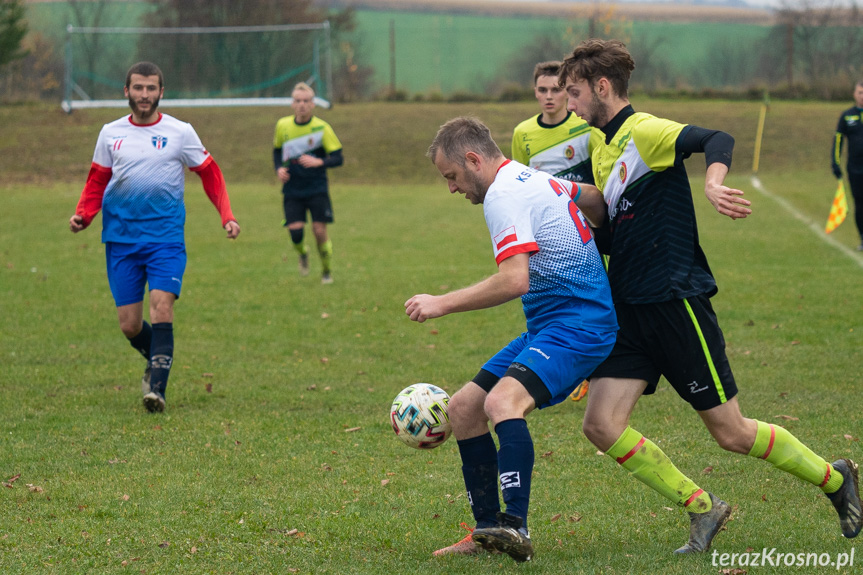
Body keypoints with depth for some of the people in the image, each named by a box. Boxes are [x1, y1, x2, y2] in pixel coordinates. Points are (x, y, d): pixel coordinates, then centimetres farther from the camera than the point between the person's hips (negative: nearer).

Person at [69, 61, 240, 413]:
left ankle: (157, 389, -20)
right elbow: (97, 182, 16)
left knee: (161, 308, -20)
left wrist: (227, 216, -2)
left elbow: (210, 174, 10)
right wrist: (83, 215, -1)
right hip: (121, 238, 2)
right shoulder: (111, 133, 8)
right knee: (129, 324, 1)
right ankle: (156, 362, 32)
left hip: (166, 236, -2)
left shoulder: (180, 133, 2)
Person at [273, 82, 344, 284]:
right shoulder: (283, 125, 1)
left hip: (317, 189, -2)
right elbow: (277, 150, 18)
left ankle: (327, 271, 17)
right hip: (292, 190, 2)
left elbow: (338, 158, -7)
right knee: (295, 230, -12)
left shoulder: (322, 128, -8)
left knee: (320, 230, -7)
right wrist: (279, 168, -1)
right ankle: (302, 254, 23)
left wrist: (319, 162, -26)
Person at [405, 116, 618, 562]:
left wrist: (442, 304, -20)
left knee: (503, 401, -33)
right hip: (548, 325, 11)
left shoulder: (504, 194, -14)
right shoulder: (539, 179, 17)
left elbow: (515, 280, -26)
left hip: (577, 324, -11)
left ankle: (514, 527, -44)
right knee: (463, 408, 9)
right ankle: (488, 533, 13)